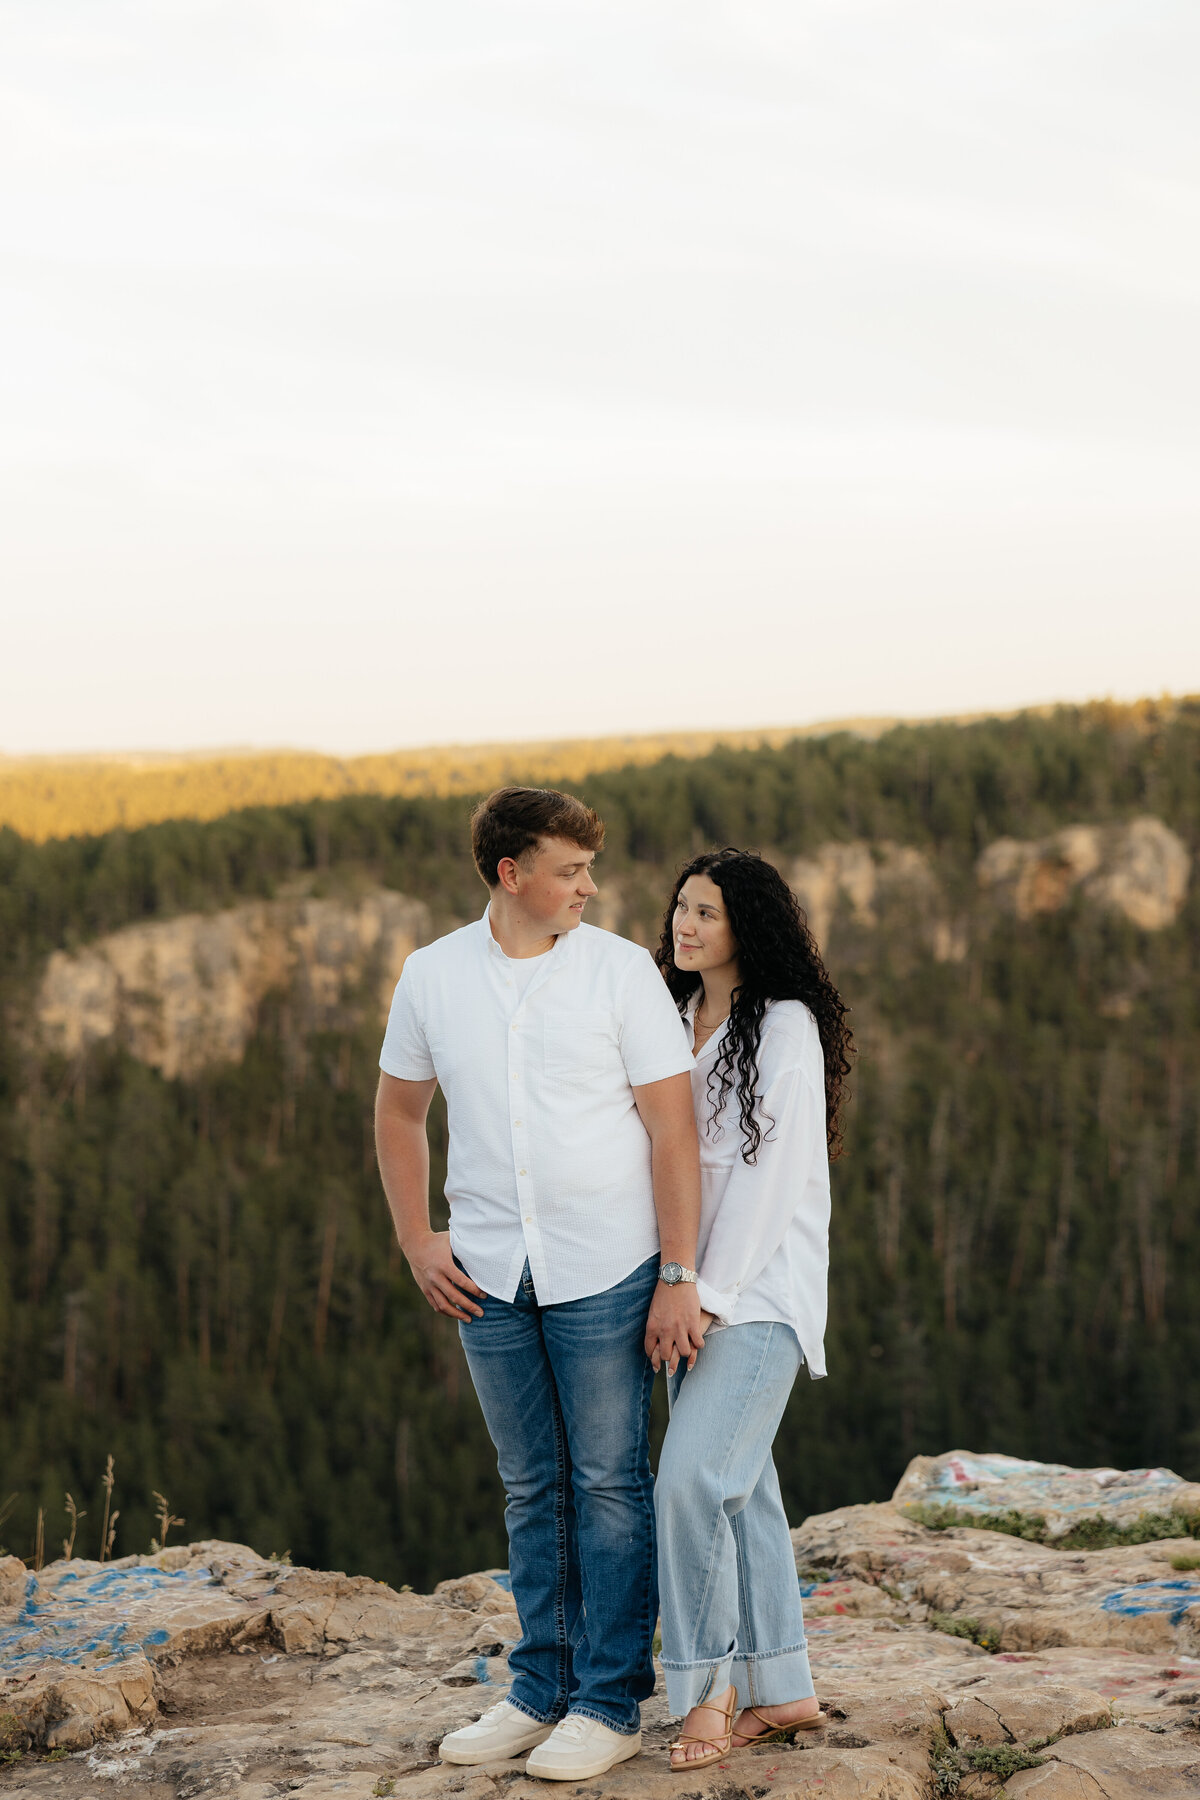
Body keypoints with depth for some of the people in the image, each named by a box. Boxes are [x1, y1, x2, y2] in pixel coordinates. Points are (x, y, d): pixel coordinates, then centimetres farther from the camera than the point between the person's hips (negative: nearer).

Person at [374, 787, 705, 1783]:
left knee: (609, 1484, 1)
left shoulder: (621, 969, -6)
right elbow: (399, 1111, 16)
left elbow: (673, 1127, -6)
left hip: (604, 1270, -3)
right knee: (532, 1488, 13)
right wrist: (416, 1239, 6)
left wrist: (679, 1274, -11)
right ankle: (539, 1691, 24)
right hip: (490, 1275, 3)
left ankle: (610, 1702, 11)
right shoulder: (432, 975, 3)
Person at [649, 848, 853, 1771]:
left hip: (762, 1292, -7)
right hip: (695, 1289, 7)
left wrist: (712, 1295, -16)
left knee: (693, 1477, -16)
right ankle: (780, 1690, 15)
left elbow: (772, 1173, -14)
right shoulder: (681, 1021, 14)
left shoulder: (784, 1026, -9)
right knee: (741, 1487, 8)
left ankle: (710, 1689, -5)